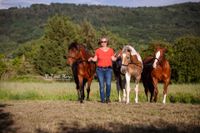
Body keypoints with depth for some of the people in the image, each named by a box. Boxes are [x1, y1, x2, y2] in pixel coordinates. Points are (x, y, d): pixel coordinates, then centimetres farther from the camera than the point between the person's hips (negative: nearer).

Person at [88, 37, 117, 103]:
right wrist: (91, 59, -14)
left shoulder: (110, 50, 8)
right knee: (101, 85, -1)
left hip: (108, 69, 0)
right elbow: (95, 59, 5)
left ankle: (107, 97, 9)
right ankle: (102, 99, 11)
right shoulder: (98, 50, 5)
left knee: (108, 84, -12)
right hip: (100, 69, 0)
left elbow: (113, 59, 9)